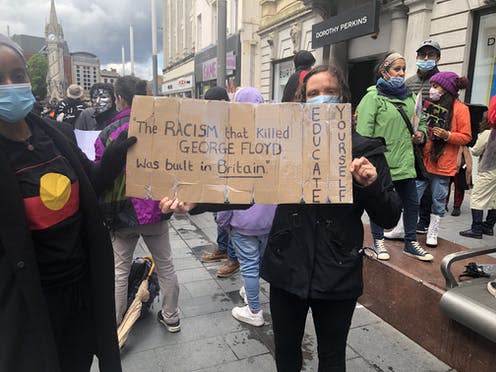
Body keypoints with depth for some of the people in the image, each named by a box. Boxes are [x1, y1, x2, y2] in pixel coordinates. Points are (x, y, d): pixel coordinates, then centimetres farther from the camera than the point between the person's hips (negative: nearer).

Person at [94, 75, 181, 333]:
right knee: (165, 265, 15)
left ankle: (114, 324, 26)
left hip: (122, 212, -2)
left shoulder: (109, 133, -12)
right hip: (156, 209, 3)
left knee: (120, 271, 12)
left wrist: (104, 212, 4)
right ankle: (171, 317, 30)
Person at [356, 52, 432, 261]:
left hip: (404, 161, 6)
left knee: (411, 203, 12)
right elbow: (364, 130, -14)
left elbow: (421, 121, 26)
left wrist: (420, 132, 5)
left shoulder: (409, 96, 13)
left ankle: (410, 243, 27)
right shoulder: (373, 96, -7)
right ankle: (378, 241, 26)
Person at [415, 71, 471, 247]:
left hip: (442, 164, -4)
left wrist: (447, 135, -20)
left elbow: (466, 137, -6)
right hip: (422, 160, 4)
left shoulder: (460, 108, -4)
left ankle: (432, 233, 20)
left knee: (439, 200, 7)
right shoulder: (429, 105, 9)